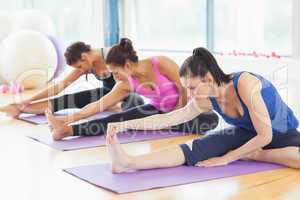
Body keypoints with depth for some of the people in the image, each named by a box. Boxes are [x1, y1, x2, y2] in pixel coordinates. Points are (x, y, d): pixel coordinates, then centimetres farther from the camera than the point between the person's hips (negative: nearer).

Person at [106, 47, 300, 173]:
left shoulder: (245, 83, -33)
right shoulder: (206, 101, -14)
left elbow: (265, 136, -30)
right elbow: (167, 118, -13)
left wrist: (227, 158, -23)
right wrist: (126, 124, -23)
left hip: (284, 135, -3)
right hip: (248, 134, 4)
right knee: (200, 147, -23)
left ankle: (251, 155, -21)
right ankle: (130, 163, -36)